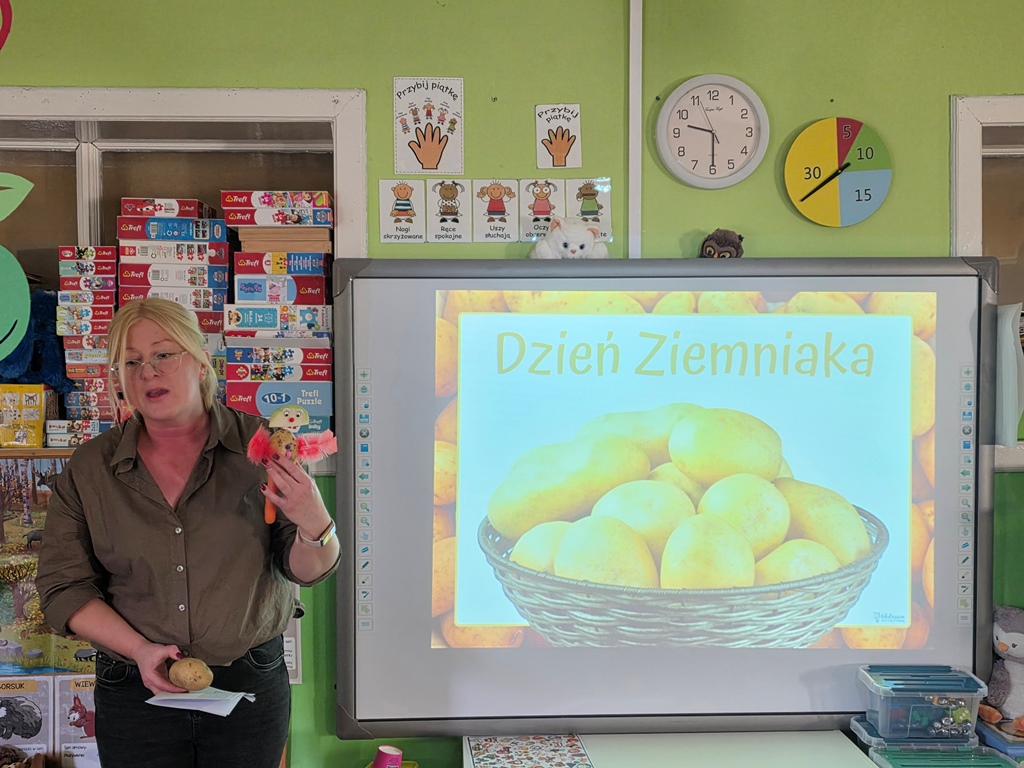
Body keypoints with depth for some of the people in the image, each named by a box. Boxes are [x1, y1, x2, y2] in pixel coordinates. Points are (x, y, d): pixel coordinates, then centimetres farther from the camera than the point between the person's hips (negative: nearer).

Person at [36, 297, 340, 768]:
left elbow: (307, 570, -4)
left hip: (250, 687, -1)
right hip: (135, 694, 1)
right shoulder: (88, 470, -1)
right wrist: (139, 649, -13)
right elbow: (63, 587, 0)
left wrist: (312, 522, -26)